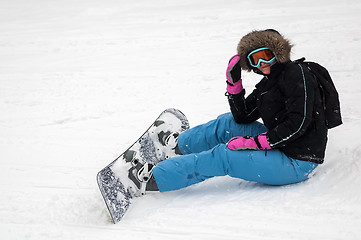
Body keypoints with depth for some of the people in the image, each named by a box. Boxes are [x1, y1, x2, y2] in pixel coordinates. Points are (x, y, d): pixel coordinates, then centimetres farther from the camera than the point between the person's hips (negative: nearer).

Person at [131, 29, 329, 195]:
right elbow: (242, 117, 9)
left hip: (296, 163, -8)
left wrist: (253, 142, -23)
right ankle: (177, 144, 20)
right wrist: (234, 81, -3)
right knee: (227, 123, 6)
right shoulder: (267, 84, 14)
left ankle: (150, 180, -16)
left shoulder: (296, 74, -13)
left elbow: (299, 123, -23)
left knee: (223, 157, -17)